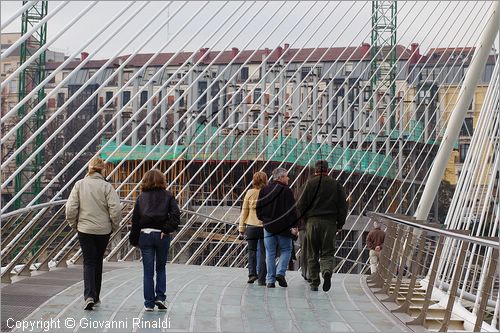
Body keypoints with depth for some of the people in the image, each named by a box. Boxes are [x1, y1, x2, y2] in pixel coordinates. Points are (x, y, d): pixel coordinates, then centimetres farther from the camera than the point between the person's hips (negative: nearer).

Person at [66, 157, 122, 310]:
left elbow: (71, 208, -6)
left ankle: (89, 296, -15)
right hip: (103, 230, 0)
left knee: (89, 263, 3)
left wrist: (73, 224, 9)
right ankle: (95, 297, 23)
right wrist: (114, 226, 3)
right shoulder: (106, 186, -9)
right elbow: (115, 209, -13)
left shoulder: (79, 185, -4)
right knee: (98, 262, 15)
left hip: (84, 230, 0)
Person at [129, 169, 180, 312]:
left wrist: (134, 240, 8)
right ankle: (160, 297, 5)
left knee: (148, 271, 5)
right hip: (162, 235, 0)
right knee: (161, 268, 16)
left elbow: (135, 220, 4)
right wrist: (167, 229, -9)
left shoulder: (141, 197, 5)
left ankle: (149, 303, 5)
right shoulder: (167, 196, 3)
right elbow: (176, 214, -11)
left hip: (145, 235, 0)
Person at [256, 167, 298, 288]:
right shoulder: (287, 191, -9)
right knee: (286, 250, 10)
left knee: (270, 252, 7)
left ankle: (270, 280, 4)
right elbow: (292, 210, -11)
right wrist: (294, 225, -5)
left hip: (268, 225, 4)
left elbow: (259, 208, 11)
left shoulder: (264, 190, 6)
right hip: (283, 227, -4)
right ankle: (280, 273, -7)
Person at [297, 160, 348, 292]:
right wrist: (340, 224, 11)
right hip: (330, 223, 1)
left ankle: (314, 282, 9)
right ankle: (327, 271, -25)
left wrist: (305, 219, 11)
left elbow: (301, 204, -2)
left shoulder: (310, 183, 0)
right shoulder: (336, 185, 5)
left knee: (312, 254, 8)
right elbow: (343, 206, 4)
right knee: (327, 253, 4)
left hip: (312, 222, 0)